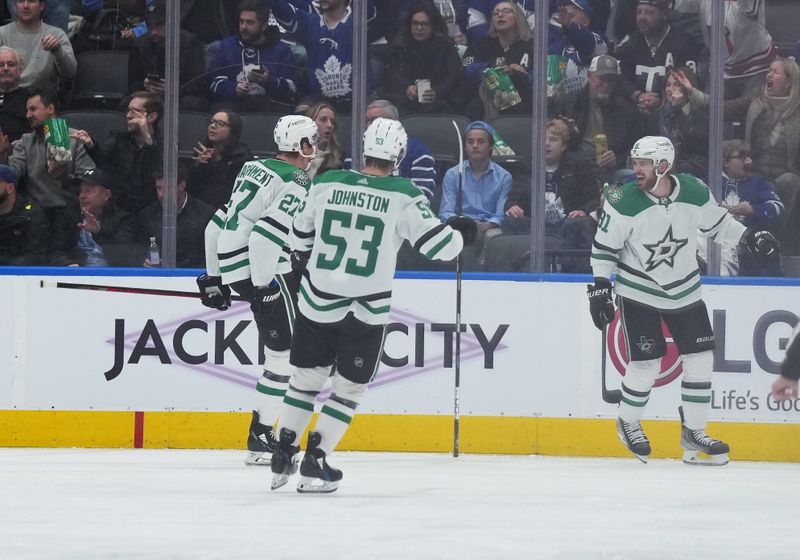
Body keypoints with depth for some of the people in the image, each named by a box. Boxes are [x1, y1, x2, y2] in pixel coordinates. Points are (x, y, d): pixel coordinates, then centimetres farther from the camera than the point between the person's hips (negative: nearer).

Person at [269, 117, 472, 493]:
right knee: (349, 387, 10)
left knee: (307, 377, 17)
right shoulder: (404, 197, -11)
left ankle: (283, 457, 18)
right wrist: (461, 233, 14)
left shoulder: (326, 185, -1)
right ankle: (314, 466, 5)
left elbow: (300, 236, 12)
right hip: (366, 312, -3)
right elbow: (438, 244, -9)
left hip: (317, 302, 3)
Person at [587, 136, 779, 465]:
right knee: (645, 362, -8)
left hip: (684, 290, 4)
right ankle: (628, 423, 18)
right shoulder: (624, 201, -19)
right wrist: (600, 288, -14)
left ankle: (693, 432, 13)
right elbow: (604, 246, -10)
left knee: (700, 359, 1)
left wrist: (750, 237, -4)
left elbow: (717, 224, 7)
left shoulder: (695, 193, -11)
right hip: (638, 291, -4)